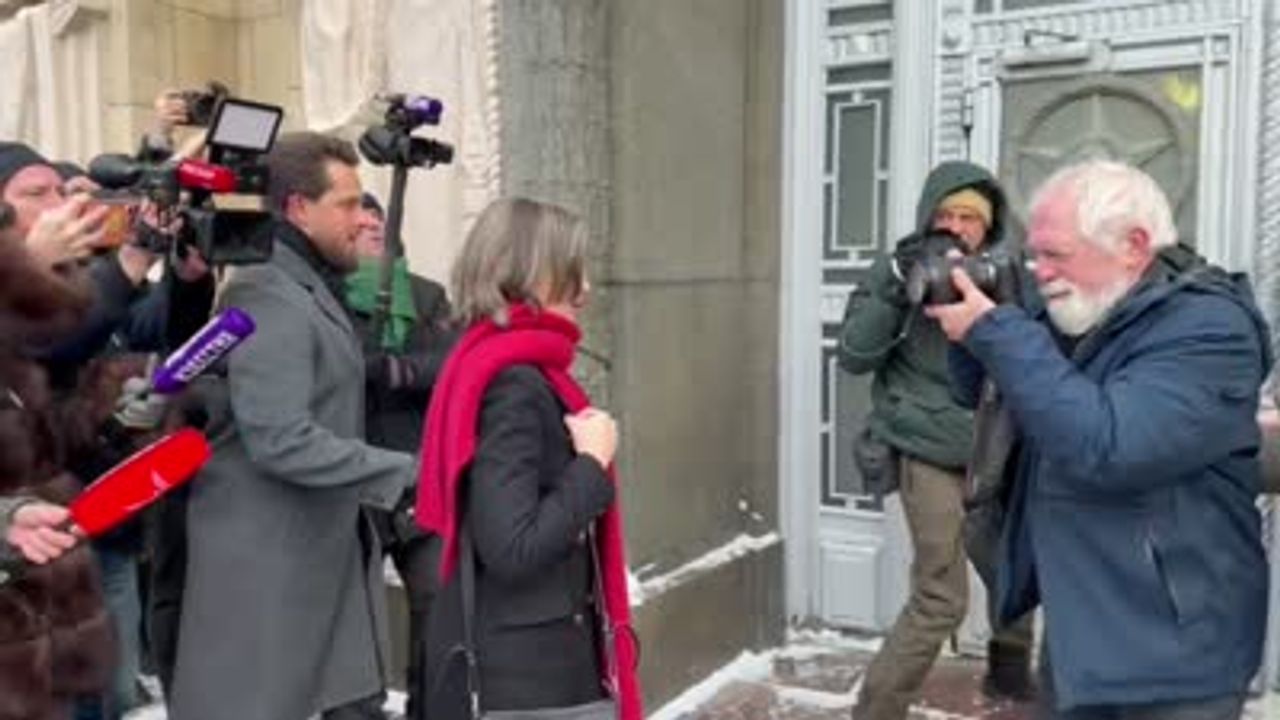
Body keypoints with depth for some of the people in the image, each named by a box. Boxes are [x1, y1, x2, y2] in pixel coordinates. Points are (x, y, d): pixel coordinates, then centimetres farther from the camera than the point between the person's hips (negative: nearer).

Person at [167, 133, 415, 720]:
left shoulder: (315, 291, 15)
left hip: (331, 554, 10)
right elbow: (281, 441, -25)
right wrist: (404, 473, -23)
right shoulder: (269, 295, -16)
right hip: (265, 566, -9)